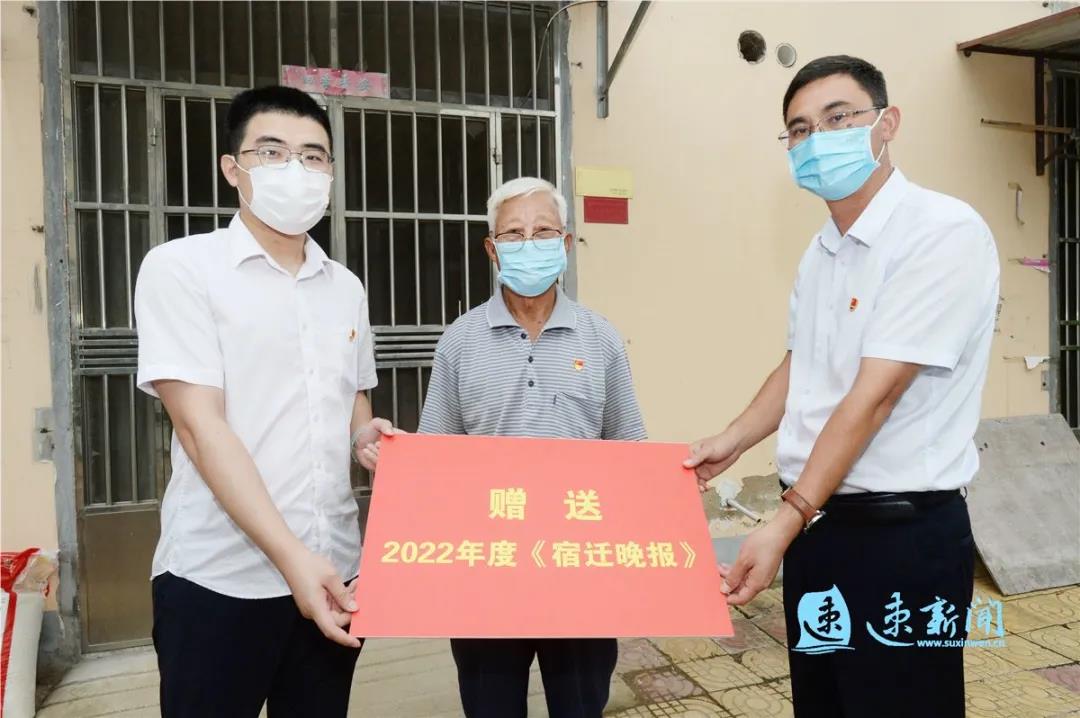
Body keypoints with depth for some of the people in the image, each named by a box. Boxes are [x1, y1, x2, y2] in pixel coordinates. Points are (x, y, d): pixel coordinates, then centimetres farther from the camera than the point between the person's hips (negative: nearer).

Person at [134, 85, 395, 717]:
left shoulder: (346, 287, 11)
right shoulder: (180, 267, -5)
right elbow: (200, 426, -13)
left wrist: (368, 435, -3)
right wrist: (289, 554, -19)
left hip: (333, 567, 5)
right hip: (220, 577, -4)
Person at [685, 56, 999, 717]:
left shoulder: (944, 233, -16)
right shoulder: (822, 250, 9)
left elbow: (874, 397, -22)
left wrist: (785, 521, -23)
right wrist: (733, 442, 10)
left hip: (901, 533, -7)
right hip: (818, 521, 8)